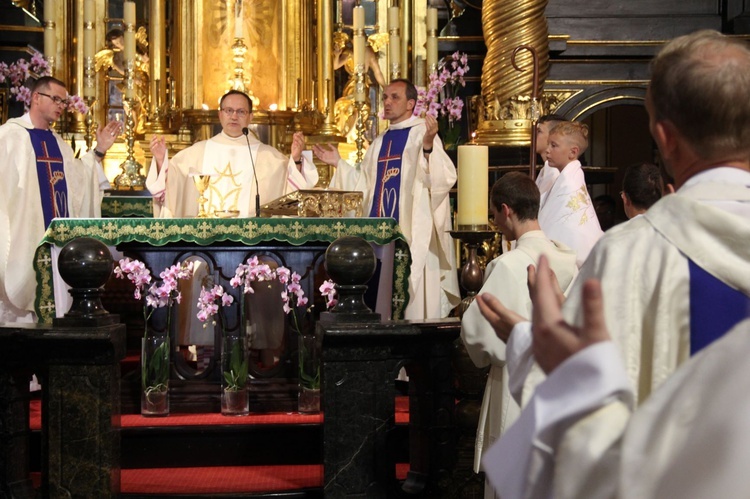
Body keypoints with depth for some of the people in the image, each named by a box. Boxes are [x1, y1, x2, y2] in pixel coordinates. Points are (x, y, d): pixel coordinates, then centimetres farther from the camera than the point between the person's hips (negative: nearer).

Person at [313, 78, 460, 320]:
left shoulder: (421, 133, -6)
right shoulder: (380, 143, 17)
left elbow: (444, 178, -20)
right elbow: (364, 185, 19)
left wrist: (429, 146, -37)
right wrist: (339, 163, 13)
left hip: (411, 232, -7)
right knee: (383, 296, 10)